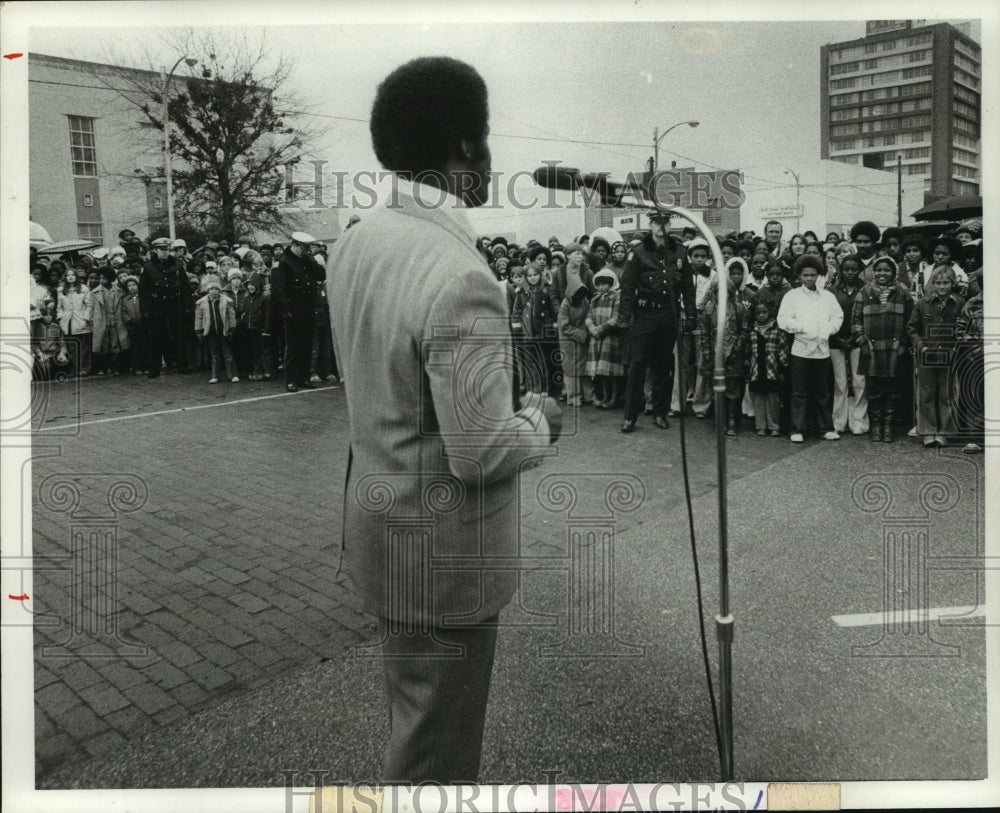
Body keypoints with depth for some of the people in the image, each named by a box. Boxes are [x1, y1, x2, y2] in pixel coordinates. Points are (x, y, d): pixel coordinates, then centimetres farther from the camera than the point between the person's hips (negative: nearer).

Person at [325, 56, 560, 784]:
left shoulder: (356, 244, 0)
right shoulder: (461, 279, -27)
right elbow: (480, 453, -25)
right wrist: (538, 423, -6)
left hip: (378, 522, 9)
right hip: (442, 552, -8)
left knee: (414, 717, 28)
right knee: (437, 748, 12)